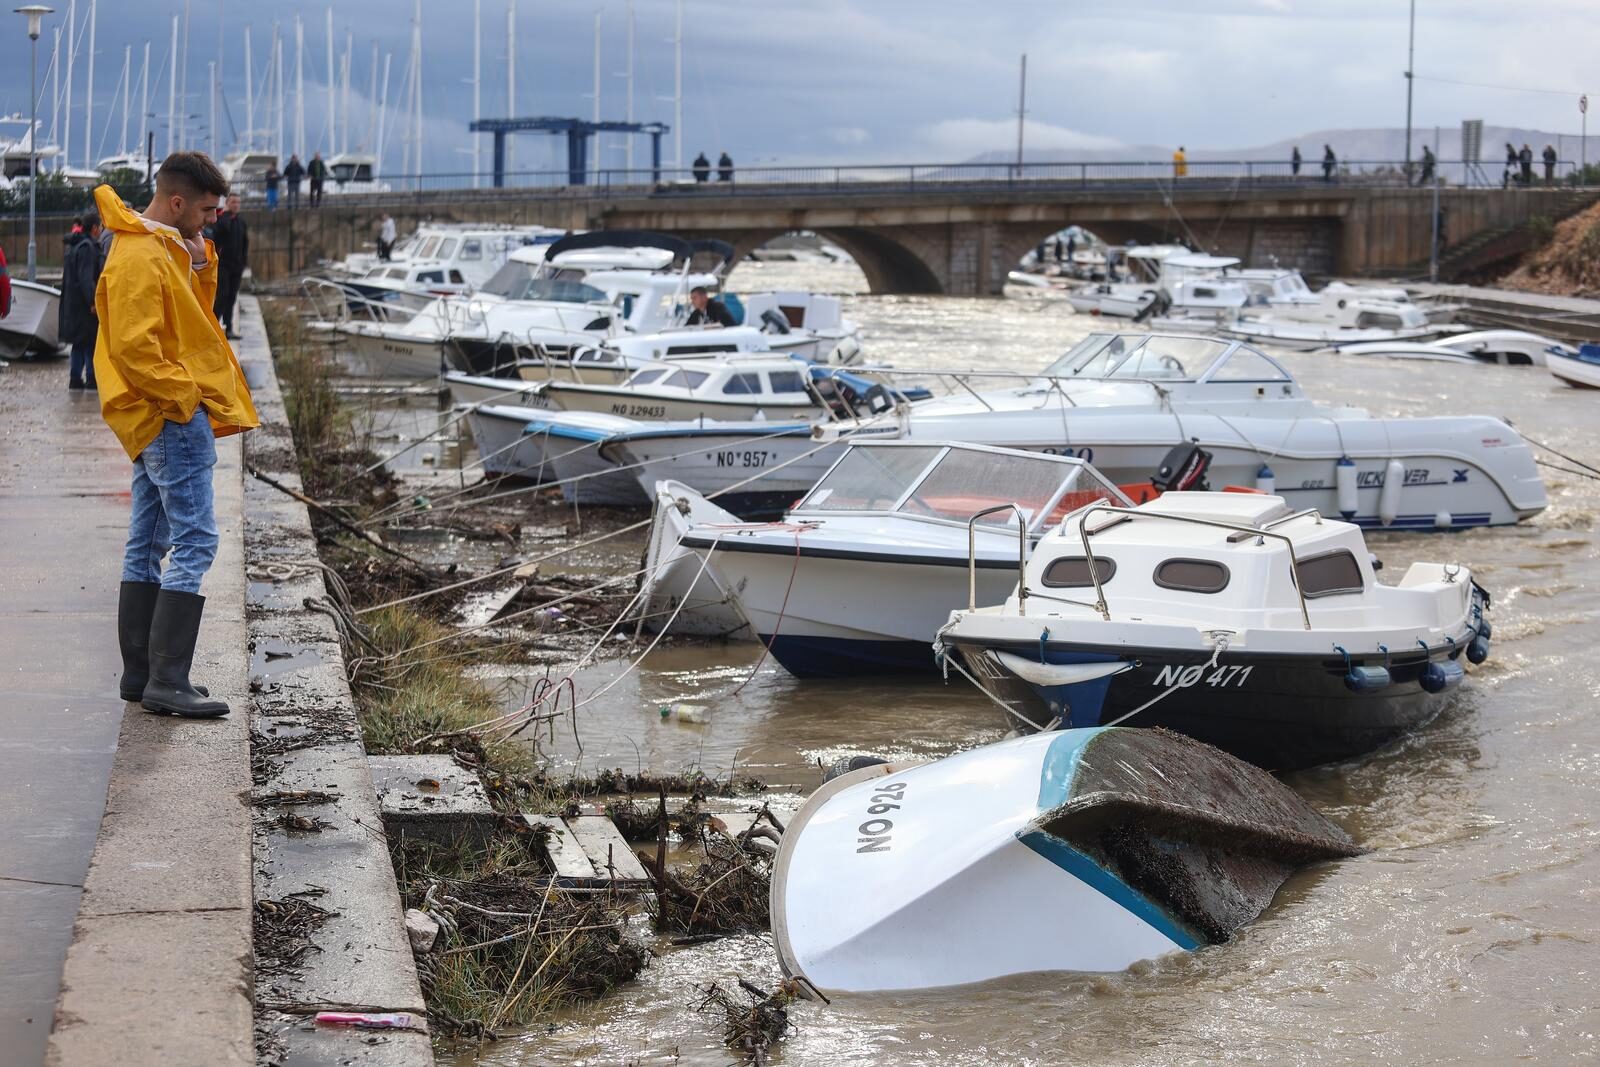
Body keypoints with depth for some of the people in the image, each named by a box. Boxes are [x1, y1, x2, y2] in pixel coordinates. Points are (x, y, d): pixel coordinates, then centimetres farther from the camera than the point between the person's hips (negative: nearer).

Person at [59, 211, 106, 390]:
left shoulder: (75, 246, 15)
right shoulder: (87, 247, -16)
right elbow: (86, 278, -24)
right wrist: (93, 302, -26)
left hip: (73, 304, 10)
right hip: (84, 306, -10)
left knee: (79, 344, 14)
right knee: (92, 343, -4)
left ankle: (75, 379, 16)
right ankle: (92, 380, -2)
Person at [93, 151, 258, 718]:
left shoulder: (169, 250, 15)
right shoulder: (140, 258, -16)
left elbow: (192, 316, 18)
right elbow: (133, 345, -23)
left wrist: (202, 261, 4)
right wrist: (185, 394, -17)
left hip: (159, 418, 11)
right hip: (173, 418, -11)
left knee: (148, 545, 11)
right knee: (195, 542, -12)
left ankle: (141, 675, 17)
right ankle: (167, 681, -13)